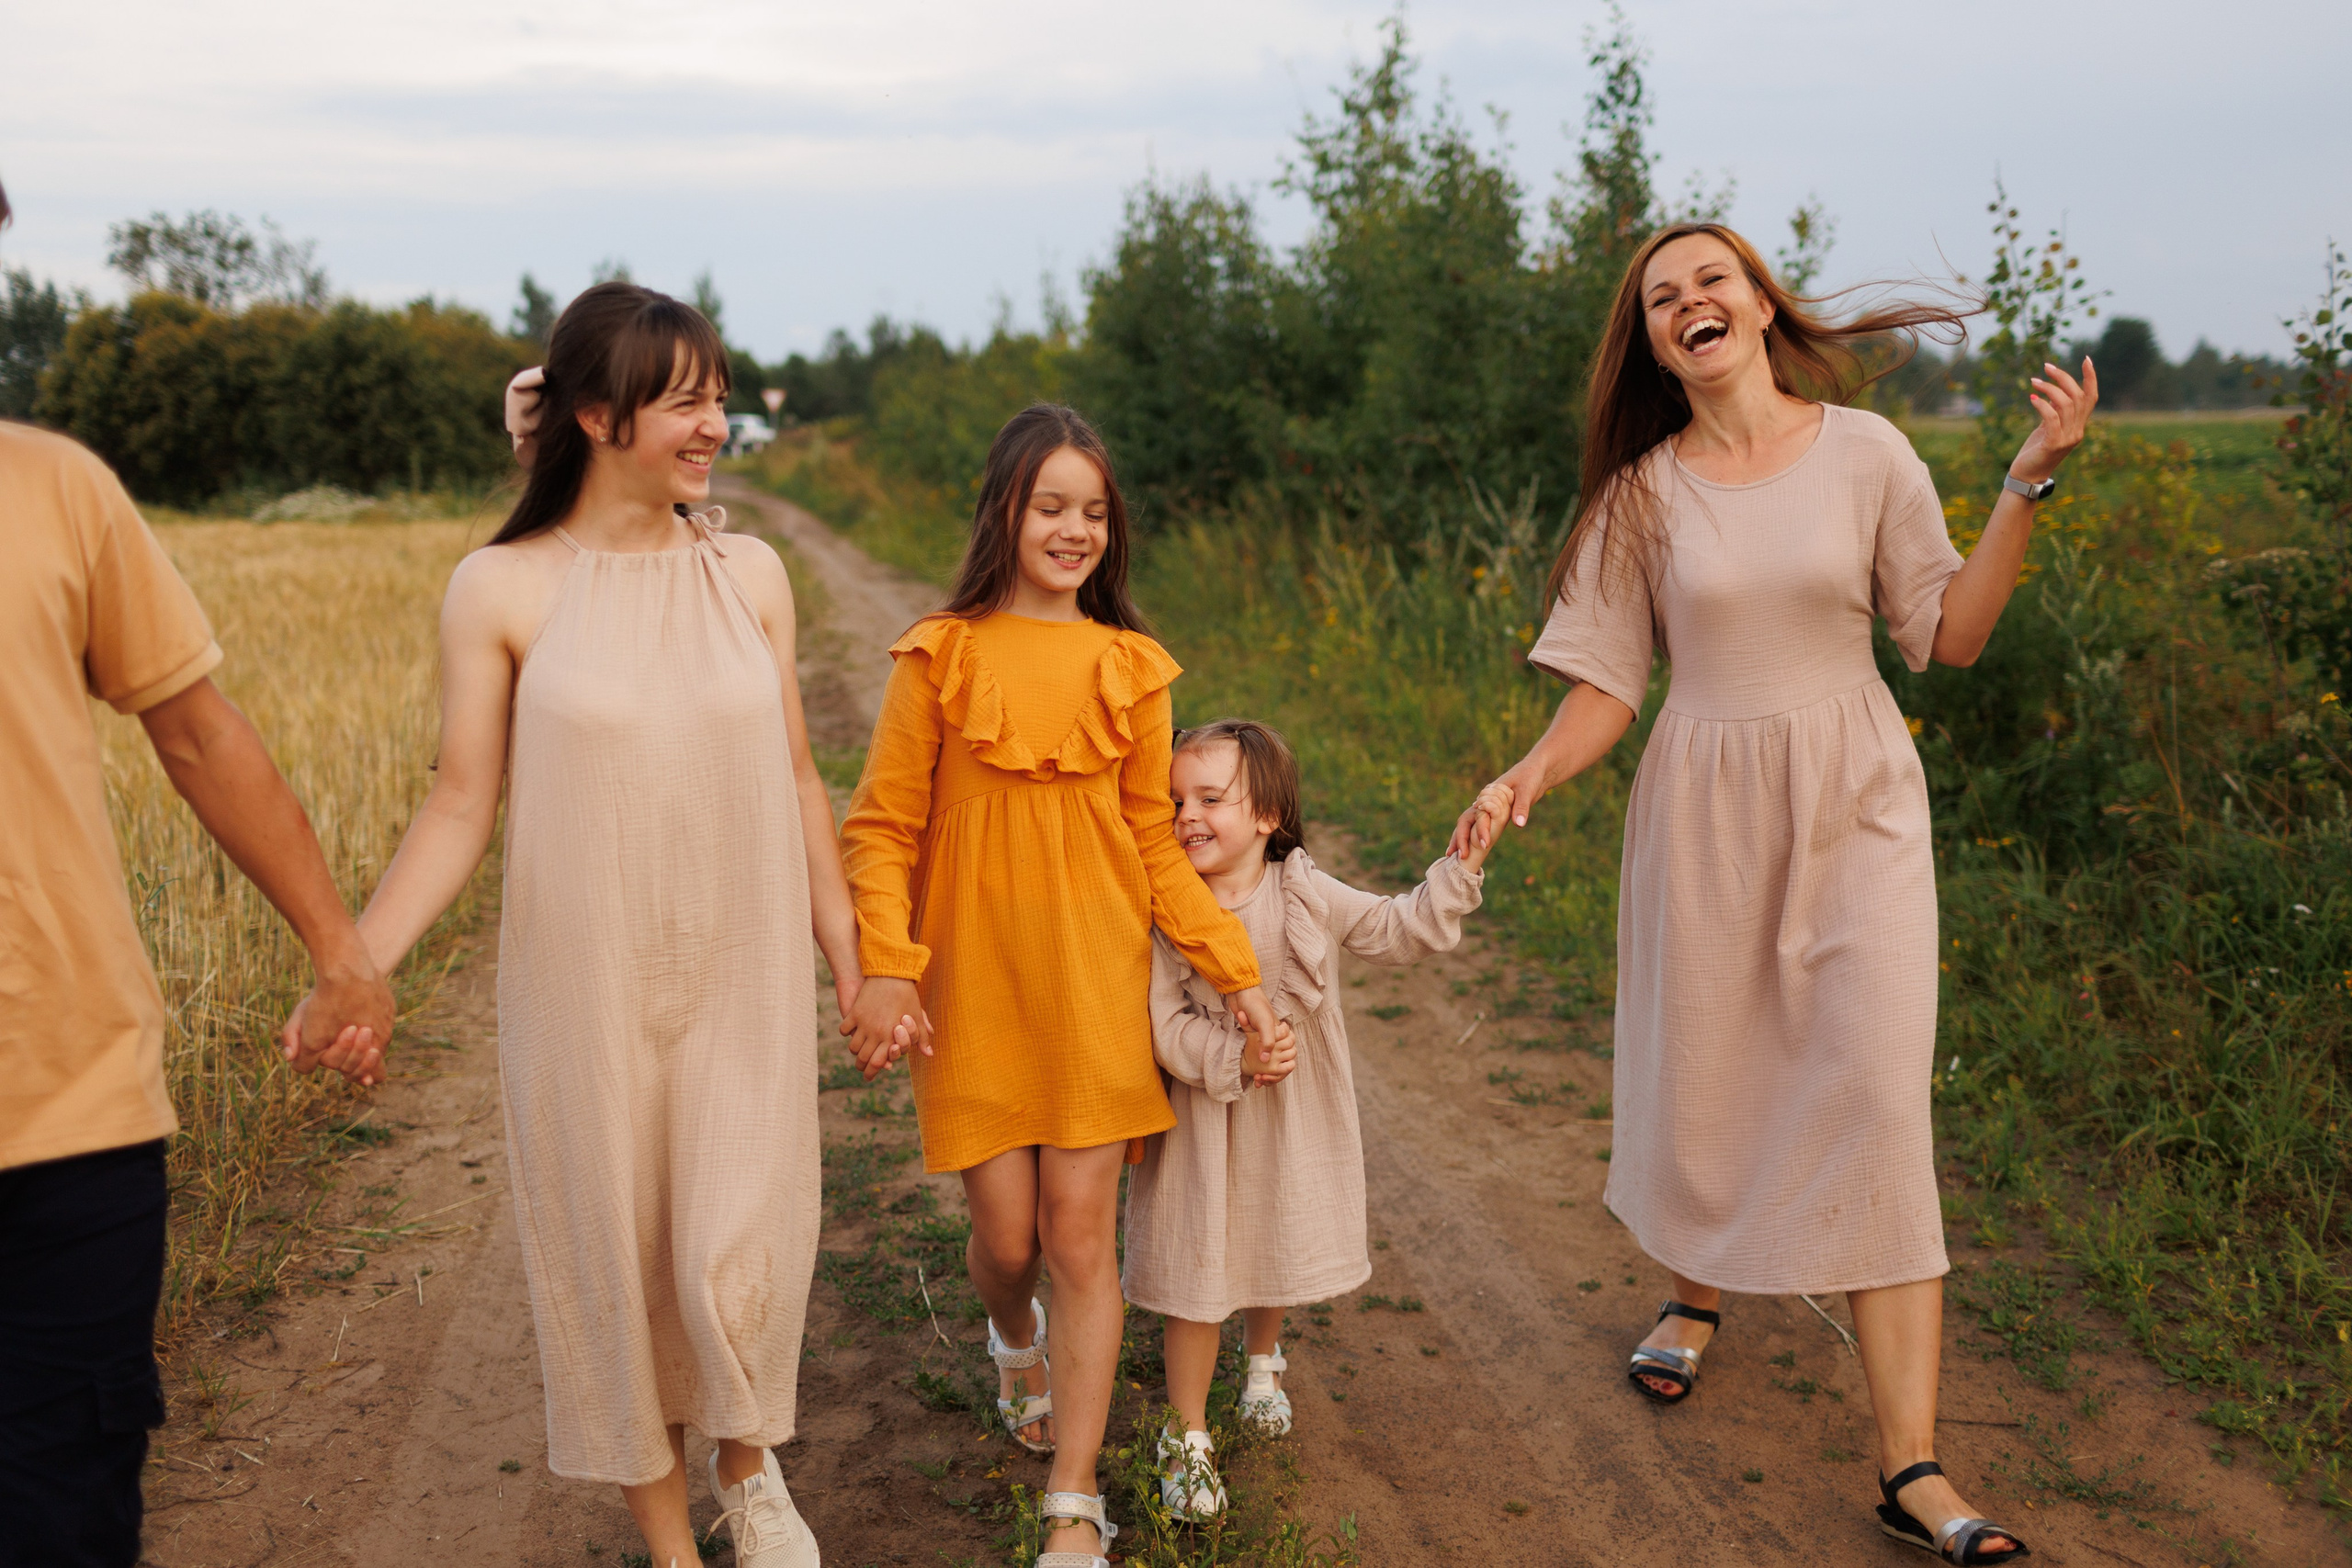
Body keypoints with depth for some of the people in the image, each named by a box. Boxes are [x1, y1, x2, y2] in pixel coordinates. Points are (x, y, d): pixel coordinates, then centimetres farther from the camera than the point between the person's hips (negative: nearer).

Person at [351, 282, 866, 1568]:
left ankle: (748, 1464, 34)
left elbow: (796, 781, 7)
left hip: (741, 981, 1)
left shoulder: (749, 572, 1)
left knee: (739, 1262, -1)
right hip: (588, 991, -1)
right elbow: (461, 805, -5)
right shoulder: (499, 589, -7)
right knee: (612, 1260, 10)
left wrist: (852, 963, 8)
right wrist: (353, 965, -18)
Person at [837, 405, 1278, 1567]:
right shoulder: (942, 656, -3)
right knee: (1006, 1239, 6)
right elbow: (882, 827, -2)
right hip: (972, 990, -1)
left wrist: (1232, 966, -1)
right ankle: (1017, 1344, 45)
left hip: (1096, 987, 1)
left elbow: (1154, 843, 7)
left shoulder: (1128, 667, 3)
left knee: (1081, 1235, 1)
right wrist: (886, 965, -14)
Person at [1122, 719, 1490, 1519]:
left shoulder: (1306, 896, -10)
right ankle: (1188, 1436, 23)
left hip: (1294, 1124, 3)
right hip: (1206, 1129, -2)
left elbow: (1398, 930, -5)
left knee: (1282, 1254, 21)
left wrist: (1458, 872, -17)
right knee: (1197, 1275, 3)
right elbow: (1164, 1026, -16)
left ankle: (1261, 1360, 55)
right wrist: (1234, 1058, -29)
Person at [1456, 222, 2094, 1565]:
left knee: (1877, 1099, -8)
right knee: (1701, 1077, 9)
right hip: (1704, 813, 1)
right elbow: (1609, 683, 2)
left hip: (1856, 810, -1)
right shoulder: (1641, 493, 2)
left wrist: (2032, 482, -8)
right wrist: (1528, 779, -15)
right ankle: (1698, 1288, 43)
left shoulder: (1865, 451, 0)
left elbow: (1953, 636, 0)